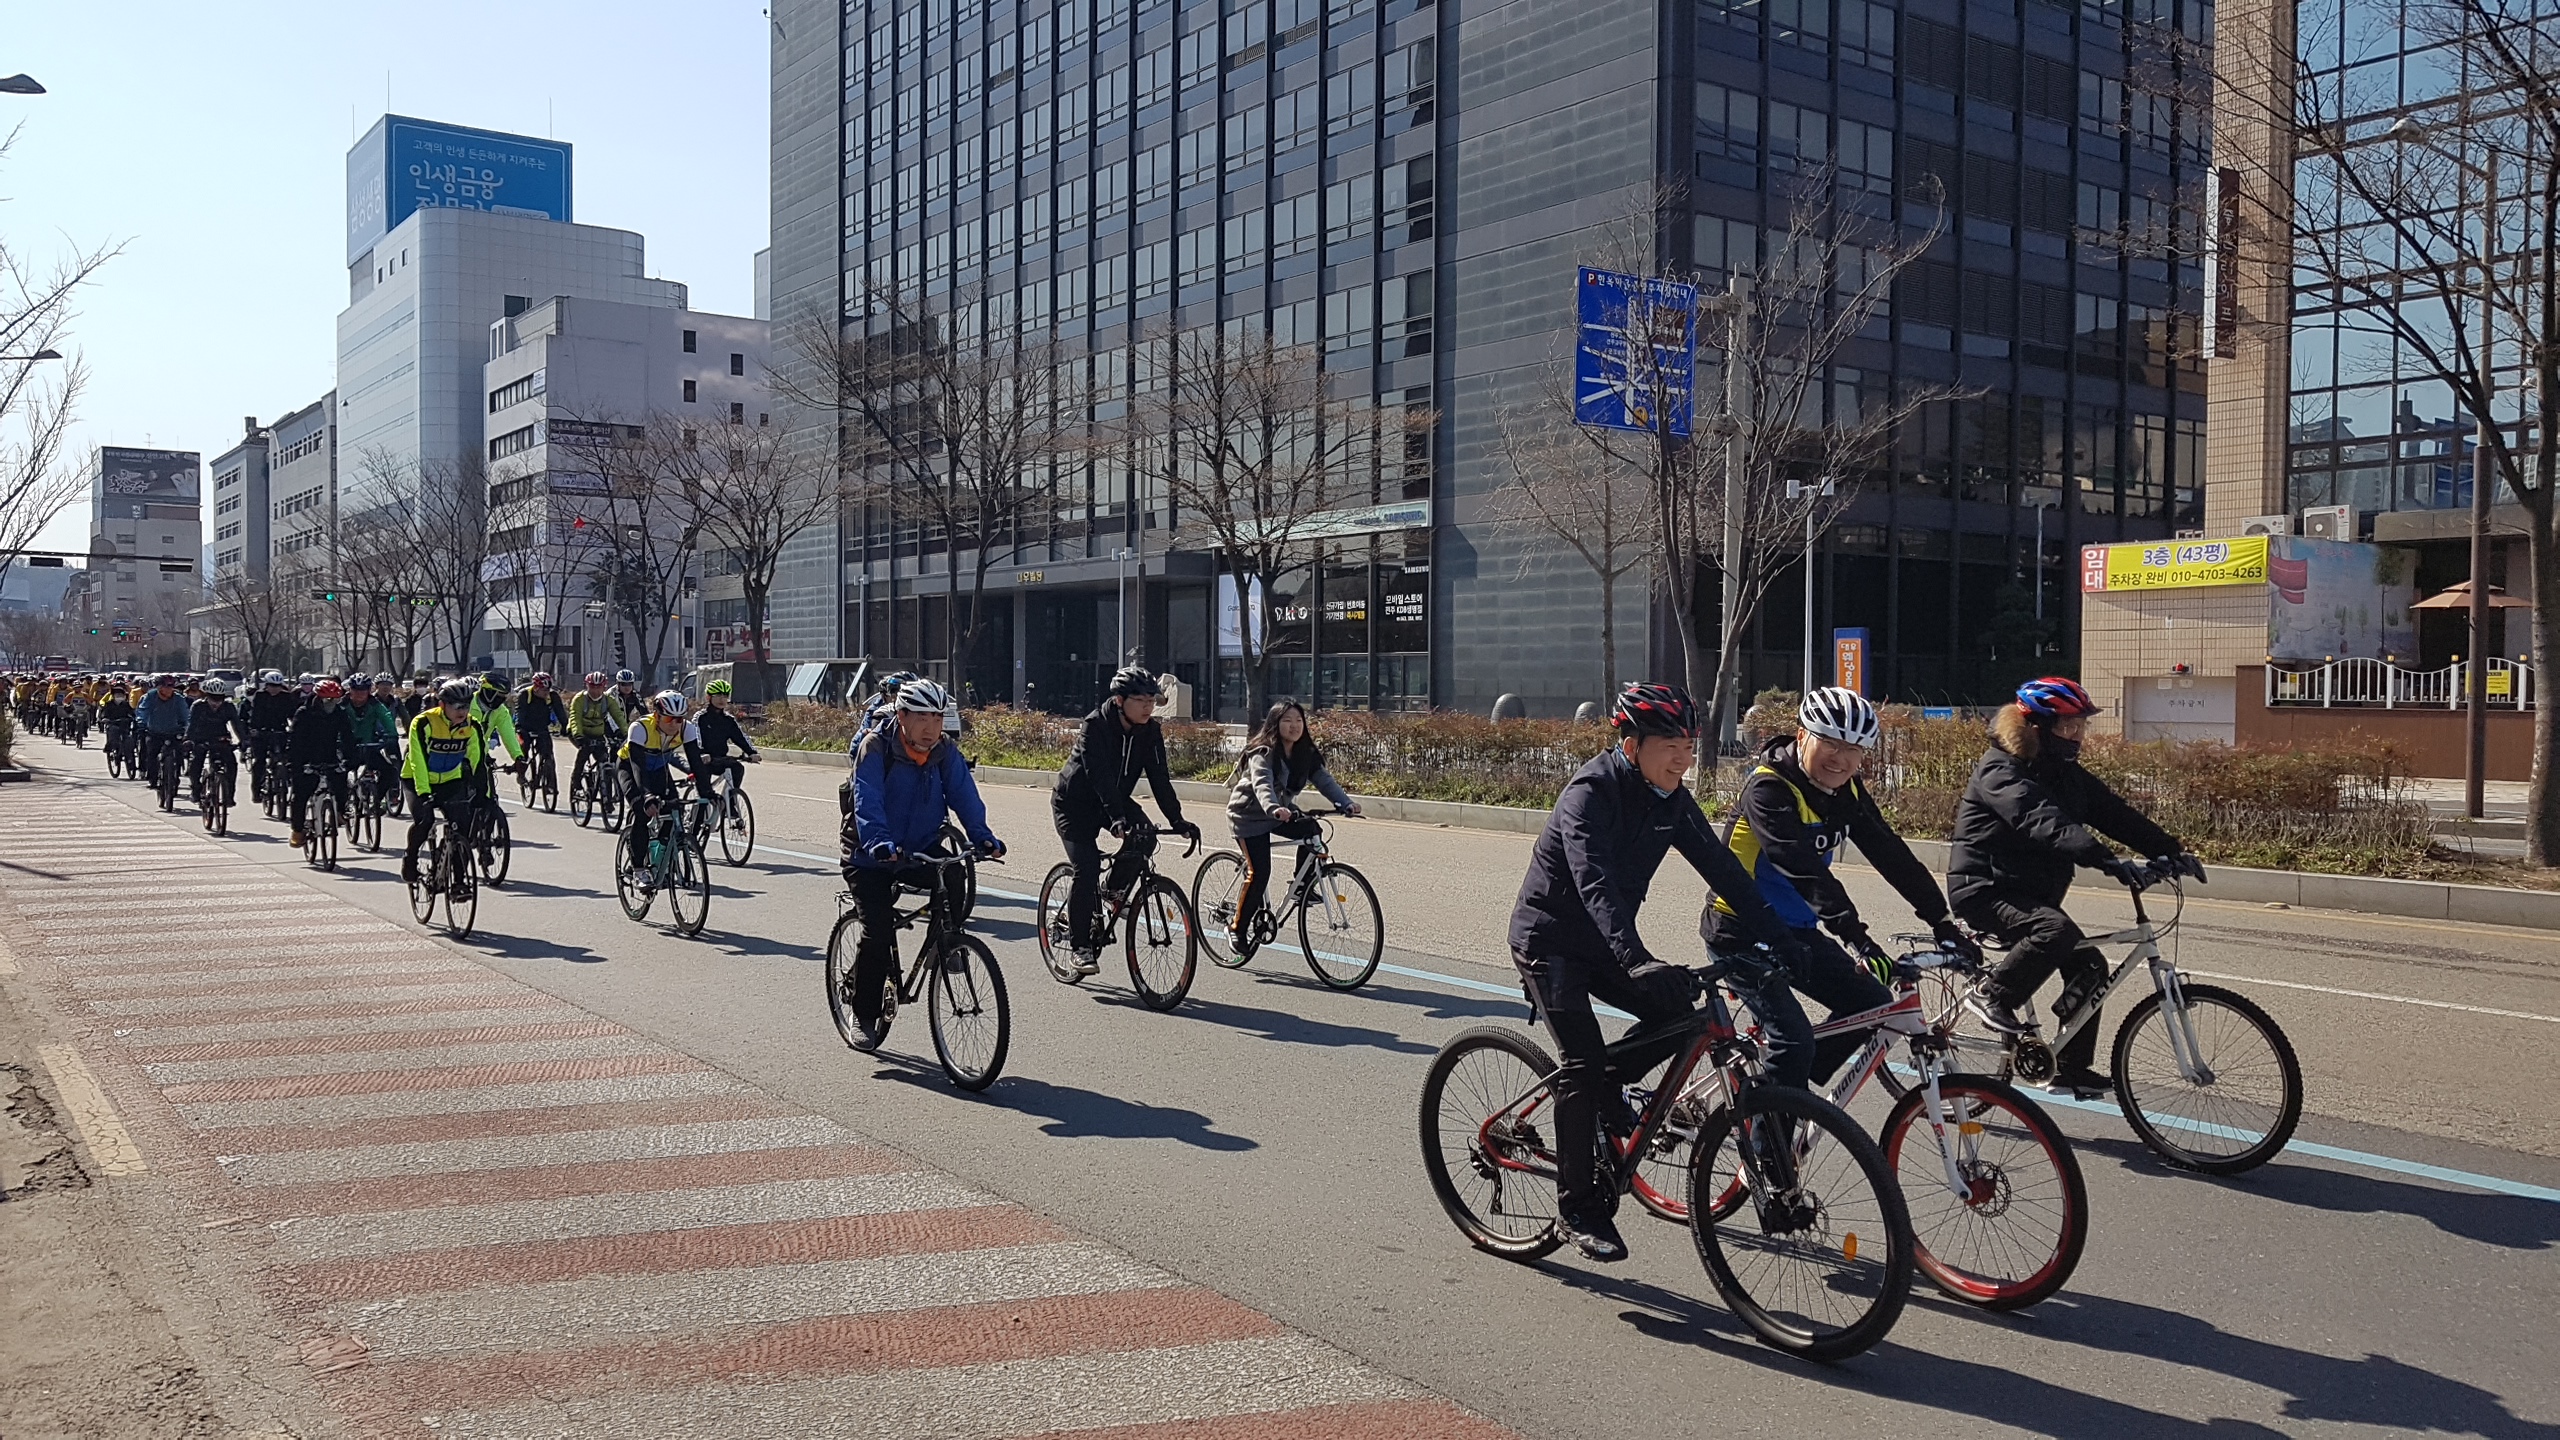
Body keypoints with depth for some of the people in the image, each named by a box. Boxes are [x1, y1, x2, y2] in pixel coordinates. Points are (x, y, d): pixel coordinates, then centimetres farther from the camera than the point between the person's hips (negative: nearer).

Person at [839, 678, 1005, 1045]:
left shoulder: (945, 753, -4)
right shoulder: (875, 748, -17)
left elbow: (964, 796, -12)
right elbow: (867, 802, -29)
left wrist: (982, 836, -30)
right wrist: (878, 842, -46)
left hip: (921, 850, 4)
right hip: (871, 856, -4)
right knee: (878, 932, -15)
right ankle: (864, 1014, 3)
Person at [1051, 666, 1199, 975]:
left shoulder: (1150, 731, -11)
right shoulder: (1095, 726, -26)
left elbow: (1159, 778, -12)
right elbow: (1100, 777, -37)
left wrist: (1177, 821, -23)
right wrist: (1117, 819, -49)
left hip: (1115, 799, 5)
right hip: (1075, 803, -5)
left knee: (1145, 838, -21)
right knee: (1087, 867, -17)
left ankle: (1112, 889, 7)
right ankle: (1079, 944, -4)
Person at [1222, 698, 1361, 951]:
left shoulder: (1306, 754, -4)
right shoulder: (1263, 753, -23)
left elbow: (1324, 780, -14)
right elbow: (1262, 784, -40)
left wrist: (1347, 803, -32)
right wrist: (1273, 808, -60)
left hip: (1281, 812, 6)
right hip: (1250, 815, -6)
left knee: (1312, 830, -20)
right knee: (1259, 872, -15)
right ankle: (1238, 929, 0)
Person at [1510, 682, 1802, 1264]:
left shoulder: (1670, 800, -2)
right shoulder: (1591, 792, -25)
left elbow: (1722, 869, -1)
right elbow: (1594, 883, -38)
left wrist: (1779, 939, -9)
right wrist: (1636, 961, -51)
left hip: (1604, 943, 7)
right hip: (1549, 939, -7)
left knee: (1681, 1013, -10)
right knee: (1583, 1062, -16)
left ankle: (1606, 1091, 15)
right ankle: (1578, 1206, -5)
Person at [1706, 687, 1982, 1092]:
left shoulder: (1847, 792, 1)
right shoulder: (1769, 789, -24)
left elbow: (1891, 855, 2)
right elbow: (1803, 869, -34)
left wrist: (1943, 922, -4)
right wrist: (1856, 937, -42)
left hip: (1797, 932, 8)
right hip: (1744, 934, -8)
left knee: (1874, 1006, 5)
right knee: (1794, 1039, -18)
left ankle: (1789, 1087, 16)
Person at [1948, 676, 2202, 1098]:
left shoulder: (2065, 773, 9)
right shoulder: (2001, 771, -19)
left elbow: (2114, 814, 2)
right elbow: (2045, 824, -34)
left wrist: (2170, 850, -11)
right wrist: (2108, 860, -44)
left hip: (2031, 892, 9)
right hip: (1984, 888, -9)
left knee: (2089, 964, -1)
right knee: (2055, 930, -33)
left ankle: (2071, 1070, 9)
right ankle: (1991, 996, -13)